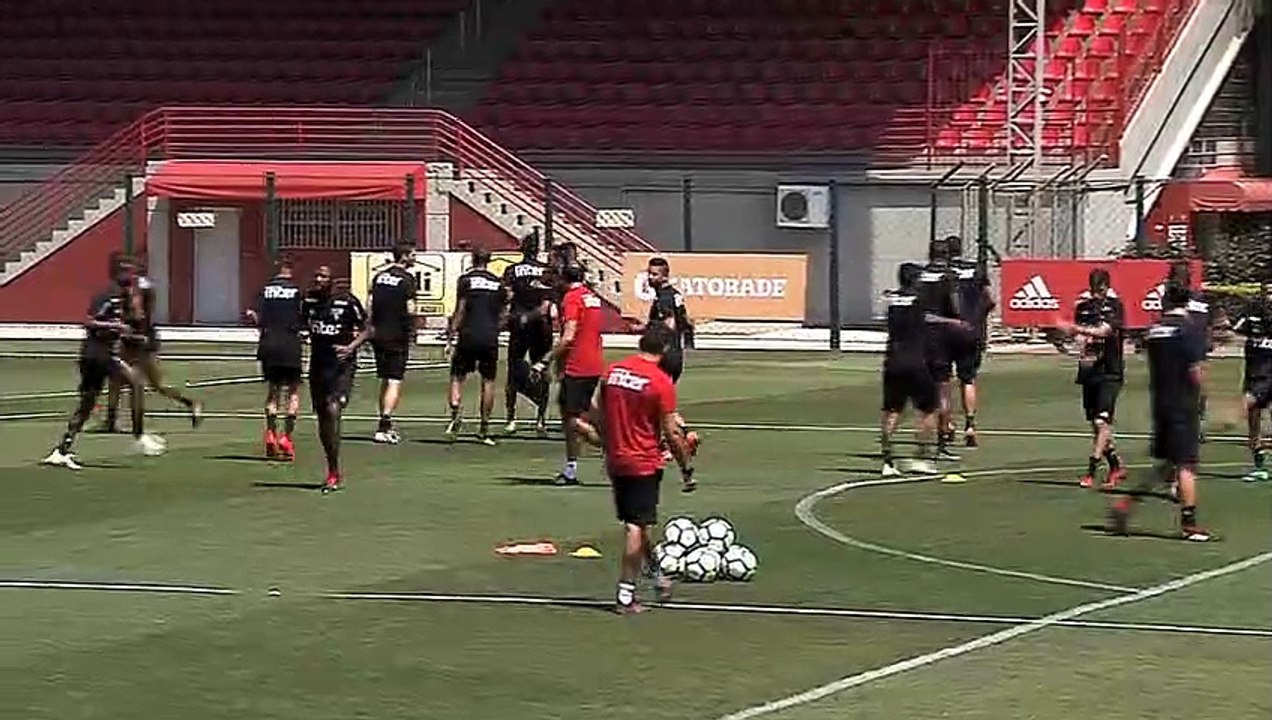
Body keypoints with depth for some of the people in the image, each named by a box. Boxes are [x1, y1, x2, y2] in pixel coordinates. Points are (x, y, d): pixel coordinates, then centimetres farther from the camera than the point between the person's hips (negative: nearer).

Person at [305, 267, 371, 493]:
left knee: (333, 410, -21)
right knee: (322, 417, 11)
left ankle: (334, 473, -16)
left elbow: (367, 330, -4)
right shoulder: (309, 300, 4)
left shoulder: (347, 301, -10)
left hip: (342, 365, -6)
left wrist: (351, 347, -18)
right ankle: (333, 472, 28)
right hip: (317, 364, 6)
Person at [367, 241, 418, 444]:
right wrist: (412, 331, -1)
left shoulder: (379, 276, 9)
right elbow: (409, 310, -14)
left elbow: (369, 307, 9)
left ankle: (385, 425, 24)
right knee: (395, 382, -6)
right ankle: (383, 427, -16)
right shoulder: (407, 279, -10)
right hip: (397, 337, -6)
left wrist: (371, 329, 15)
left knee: (385, 381, 17)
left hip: (379, 336, 6)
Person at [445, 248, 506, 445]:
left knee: (457, 376, 8)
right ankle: (485, 428, 7)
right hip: (490, 338, 2)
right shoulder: (498, 282, 9)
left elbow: (460, 311, -5)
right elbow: (501, 315, 11)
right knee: (488, 381, 7)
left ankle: (455, 414, -14)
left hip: (469, 336, -2)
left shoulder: (466, 279, -1)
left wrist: (450, 337, -3)